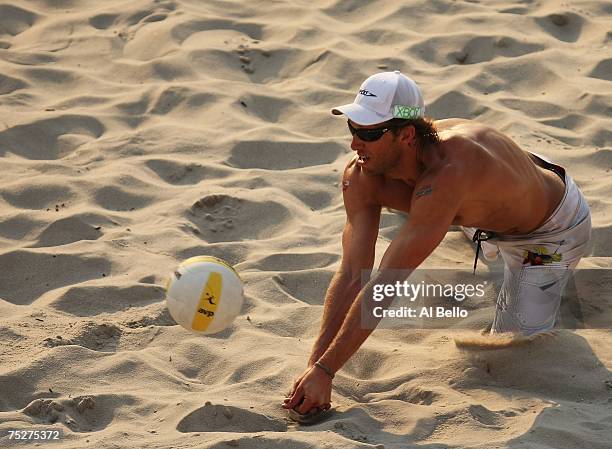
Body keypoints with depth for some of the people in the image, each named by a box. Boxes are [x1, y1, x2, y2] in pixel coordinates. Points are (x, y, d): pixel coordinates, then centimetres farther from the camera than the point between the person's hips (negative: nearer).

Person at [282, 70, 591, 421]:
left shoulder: (445, 176, -49)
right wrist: (313, 365, -36)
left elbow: (386, 284, -49)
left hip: (554, 231, -6)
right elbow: (352, 276, -28)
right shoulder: (362, 178, -26)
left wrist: (325, 370, -47)